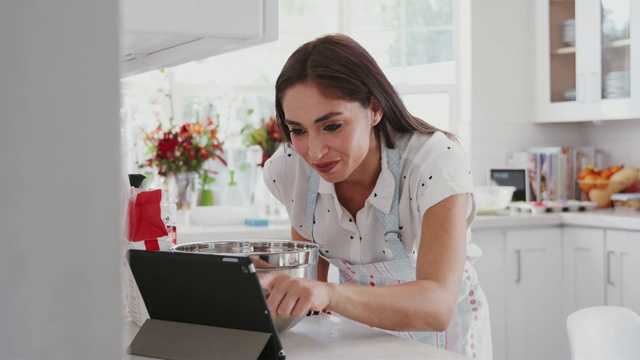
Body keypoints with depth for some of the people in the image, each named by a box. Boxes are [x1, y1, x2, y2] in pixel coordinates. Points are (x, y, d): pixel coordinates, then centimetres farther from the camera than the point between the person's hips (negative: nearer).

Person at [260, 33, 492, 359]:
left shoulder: (436, 163, -25)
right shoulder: (288, 169, -13)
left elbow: (438, 305, -37)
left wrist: (329, 294, -50)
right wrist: (286, 295, -13)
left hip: (440, 332, -3)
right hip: (363, 332, 3)